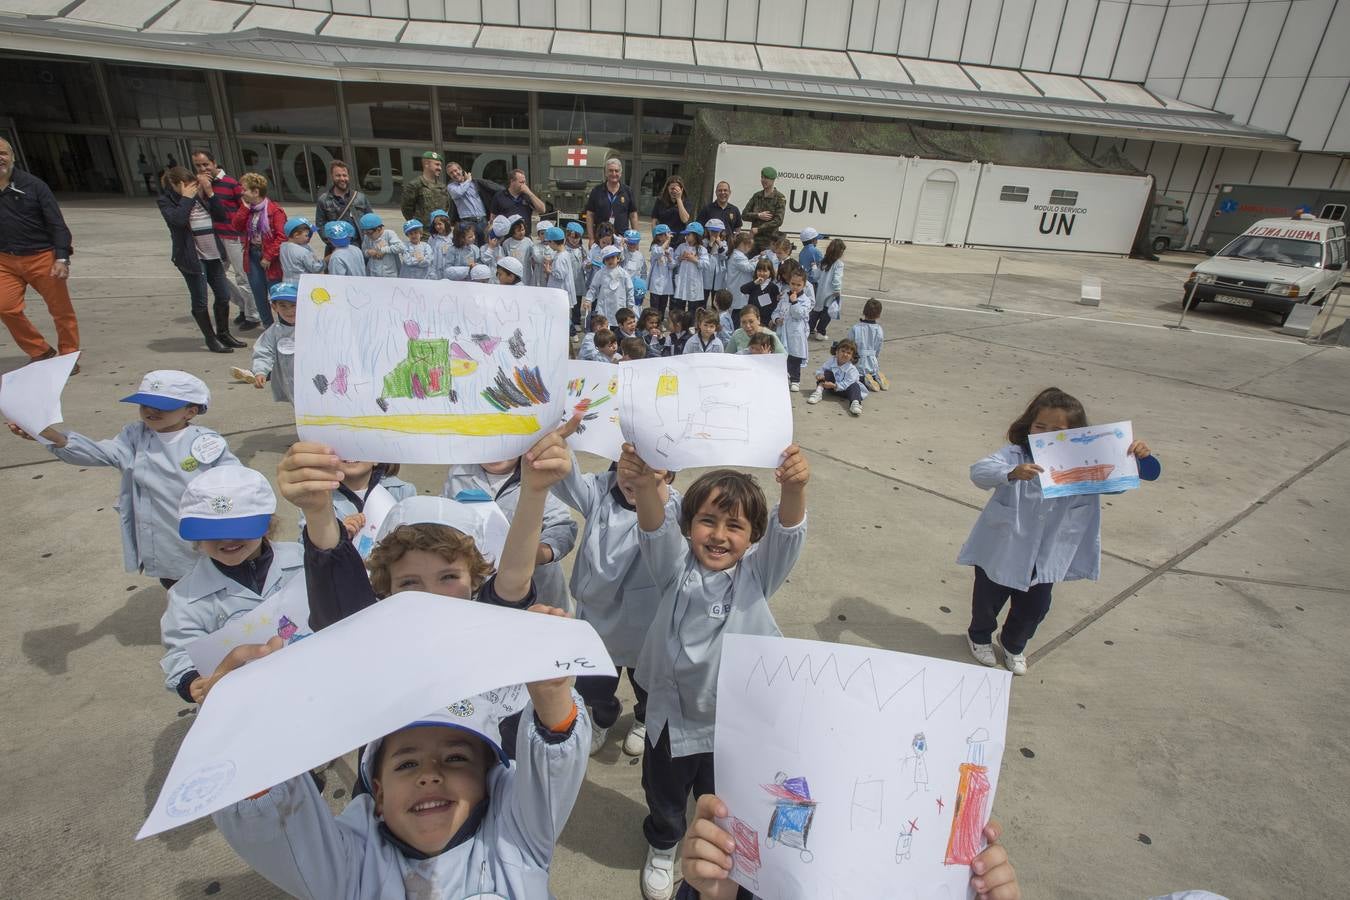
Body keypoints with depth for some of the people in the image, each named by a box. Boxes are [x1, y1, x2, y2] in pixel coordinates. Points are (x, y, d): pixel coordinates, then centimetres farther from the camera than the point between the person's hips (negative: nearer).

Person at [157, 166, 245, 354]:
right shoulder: (166, 201, -4)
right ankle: (211, 339, 11)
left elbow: (221, 214, 4)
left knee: (223, 296, 10)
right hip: (191, 256, -5)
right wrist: (186, 198, -13)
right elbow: (178, 219, -22)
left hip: (212, 254, 5)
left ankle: (223, 333, 26)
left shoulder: (200, 196, 10)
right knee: (200, 301, 1)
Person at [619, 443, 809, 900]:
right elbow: (655, 529, -35)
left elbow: (787, 532, -32)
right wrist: (646, 486, -58)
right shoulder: (677, 567, -15)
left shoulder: (758, 572, -14)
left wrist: (794, 489, -55)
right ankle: (662, 847, 58)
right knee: (664, 795, 25)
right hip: (672, 714, 0)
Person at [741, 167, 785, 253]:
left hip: (770, 241, -4)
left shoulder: (779, 198, -2)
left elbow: (778, 221, -12)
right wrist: (758, 215, -9)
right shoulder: (757, 196, 13)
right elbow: (744, 215, 9)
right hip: (754, 239, 4)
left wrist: (758, 229, -13)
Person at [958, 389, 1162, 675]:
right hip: (1000, 551, -3)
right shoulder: (1015, 456, -21)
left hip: (1045, 558, 3)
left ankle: (1014, 645, 51)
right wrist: (1011, 473, -55)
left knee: (1034, 608, 22)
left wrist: (1141, 457, -27)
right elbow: (979, 471, -36)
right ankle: (980, 636, 51)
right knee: (988, 600, 19)